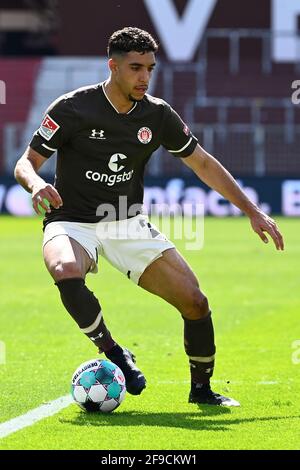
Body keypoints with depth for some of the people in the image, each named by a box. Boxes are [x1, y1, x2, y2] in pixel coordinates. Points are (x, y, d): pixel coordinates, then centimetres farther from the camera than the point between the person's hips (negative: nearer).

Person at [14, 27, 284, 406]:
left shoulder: (157, 115, -1)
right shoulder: (72, 108, -12)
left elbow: (203, 164, 9)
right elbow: (26, 162, -7)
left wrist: (252, 212, 6)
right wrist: (35, 184, -32)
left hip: (129, 224, 4)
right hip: (72, 223, -4)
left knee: (195, 302, -9)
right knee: (66, 272, -39)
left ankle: (201, 388, 13)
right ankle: (114, 354, -20)